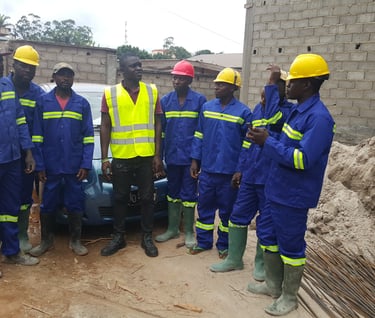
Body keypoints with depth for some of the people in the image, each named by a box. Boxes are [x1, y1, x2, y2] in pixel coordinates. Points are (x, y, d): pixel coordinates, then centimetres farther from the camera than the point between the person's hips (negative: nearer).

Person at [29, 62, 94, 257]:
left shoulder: (82, 103, 5)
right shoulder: (43, 101, 3)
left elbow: (88, 137, 2)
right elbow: (37, 136, 1)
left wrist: (86, 164, -6)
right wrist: (39, 165, -5)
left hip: (75, 166, 0)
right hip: (50, 166, 0)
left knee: (75, 204, 7)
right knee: (48, 204, 10)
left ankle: (75, 241, 22)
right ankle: (46, 240, 26)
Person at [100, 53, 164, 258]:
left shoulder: (152, 92, 4)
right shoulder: (110, 94, 2)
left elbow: (157, 125, 5)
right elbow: (105, 127, 3)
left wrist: (157, 155, -1)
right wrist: (104, 158, -3)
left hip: (146, 156, 1)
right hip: (121, 157, 0)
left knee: (147, 198, 8)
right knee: (120, 198, 10)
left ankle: (147, 238, 23)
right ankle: (118, 237, 26)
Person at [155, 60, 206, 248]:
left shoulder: (199, 100, -5)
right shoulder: (165, 101, 5)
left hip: (190, 157, -3)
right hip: (172, 156, 4)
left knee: (189, 194, 5)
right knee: (172, 193, 14)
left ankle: (189, 231, 19)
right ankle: (172, 228, 27)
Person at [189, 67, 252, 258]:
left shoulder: (243, 112, -5)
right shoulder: (206, 107, 5)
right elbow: (199, 136, 9)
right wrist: (195, 160, 5)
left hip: (229, 171, -3)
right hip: (207, 169, 3)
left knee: (227, 209, 9)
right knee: (205, 206, 12)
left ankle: (224, 245, 26)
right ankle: (203, 241, 27)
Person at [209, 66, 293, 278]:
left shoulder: (289, 111, -10)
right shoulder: (258, 109, 10)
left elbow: (272, 117, -34)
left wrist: (273, 83, -29)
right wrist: (240, 169, 13)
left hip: (271, 179, -6)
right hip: (249, 176, 6)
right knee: (239, 216, 12)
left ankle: (261, 263, 28)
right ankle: (234, 259, 28)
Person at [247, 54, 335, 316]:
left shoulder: (318, 118, -21)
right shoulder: (298, 111, 9)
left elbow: (302, 159, -27)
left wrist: (267, 142, -24)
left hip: (293, 195, -10)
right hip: (277, 189, 10)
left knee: (291, 246, 5)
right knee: (267, 234, 19)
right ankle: (273, 284, 36)